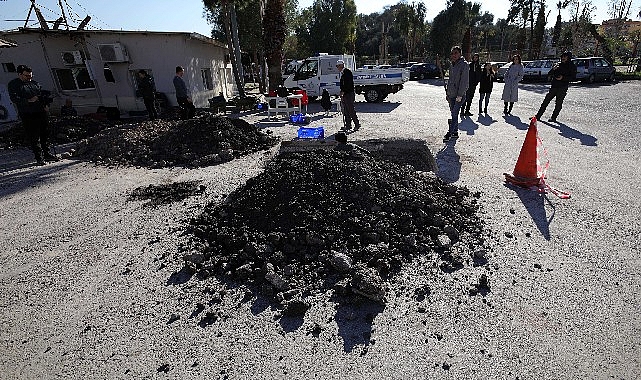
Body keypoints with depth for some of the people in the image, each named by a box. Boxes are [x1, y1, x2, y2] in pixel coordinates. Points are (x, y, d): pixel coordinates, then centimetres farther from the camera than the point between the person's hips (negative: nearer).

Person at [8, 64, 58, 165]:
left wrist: (46, 104, 5)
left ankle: (46, 154, 22)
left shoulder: (34, 83, 16)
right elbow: (14, 99, -10)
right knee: (34, 137, -3)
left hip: (41, 112, 5)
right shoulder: (13, 84, 0)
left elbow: (43, 93, 22)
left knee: (45, 133, 10)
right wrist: (29, 101, -21)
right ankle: (39, 157, 3)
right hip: (28, 115, -5)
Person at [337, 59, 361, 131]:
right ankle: (348, 125, 14)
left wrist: (343, 91, -17)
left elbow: (349, 83, -19)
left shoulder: (347, 72, -10)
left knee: (351, 110, -8)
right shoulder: (342, 73, 18)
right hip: (345, 94, 10)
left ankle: (357, 124, 0)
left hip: (349, 94, -10)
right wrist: (342, 92, 12)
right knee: (346, 111, 9)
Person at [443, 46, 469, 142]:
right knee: (453, 114, 12)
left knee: (454, 114, -10)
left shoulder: (464, 65, -9)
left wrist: (460, 95, -19)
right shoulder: (452, 65, 13)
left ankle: (449, 133, -9)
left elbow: (464, 81, -14)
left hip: (459, 95, -8)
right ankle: (455, 132, 21)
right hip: (451, 94, 8)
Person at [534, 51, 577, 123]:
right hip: (554, 86, 4)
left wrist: (563, 78, -17)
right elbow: (550, 74, 12)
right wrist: (553, 69, -8)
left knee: (558, 104, -1)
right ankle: (538, 116, 6)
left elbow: (573, 77, -5)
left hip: (562, 88, -4)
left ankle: (553, 118, 6)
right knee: (545, 101, 2)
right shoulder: (559, 64, 13)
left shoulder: (572, 67, 2)